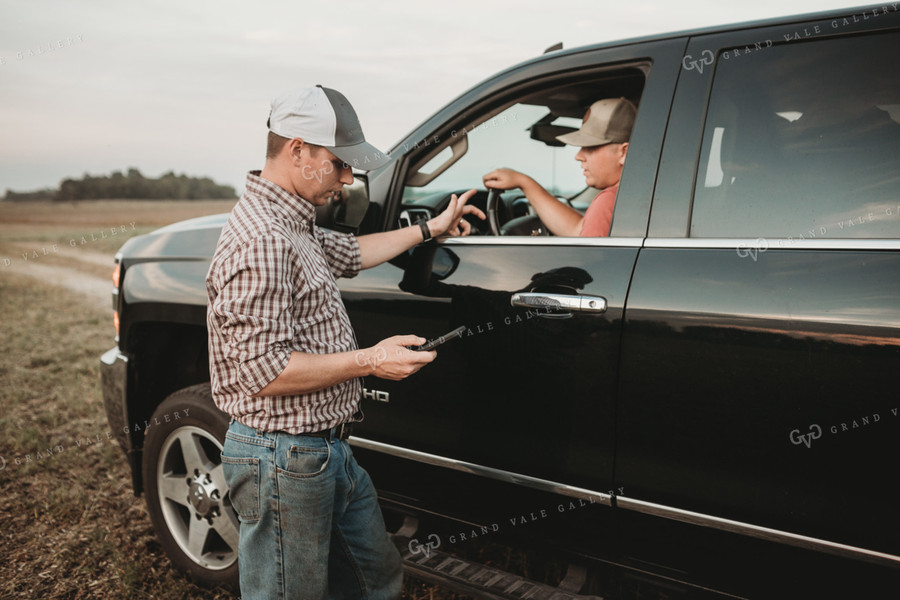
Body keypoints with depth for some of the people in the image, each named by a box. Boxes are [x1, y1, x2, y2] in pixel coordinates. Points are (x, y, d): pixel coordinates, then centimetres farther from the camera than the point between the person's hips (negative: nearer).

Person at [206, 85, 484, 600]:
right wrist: (370, 361, -22)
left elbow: (350, 254, 29)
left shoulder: (294, 224, 10)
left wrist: (430, 229, 32)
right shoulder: (259, 241, -23)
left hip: (328, 452, 10)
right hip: (284, 461, -10)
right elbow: (265, 372, -27)